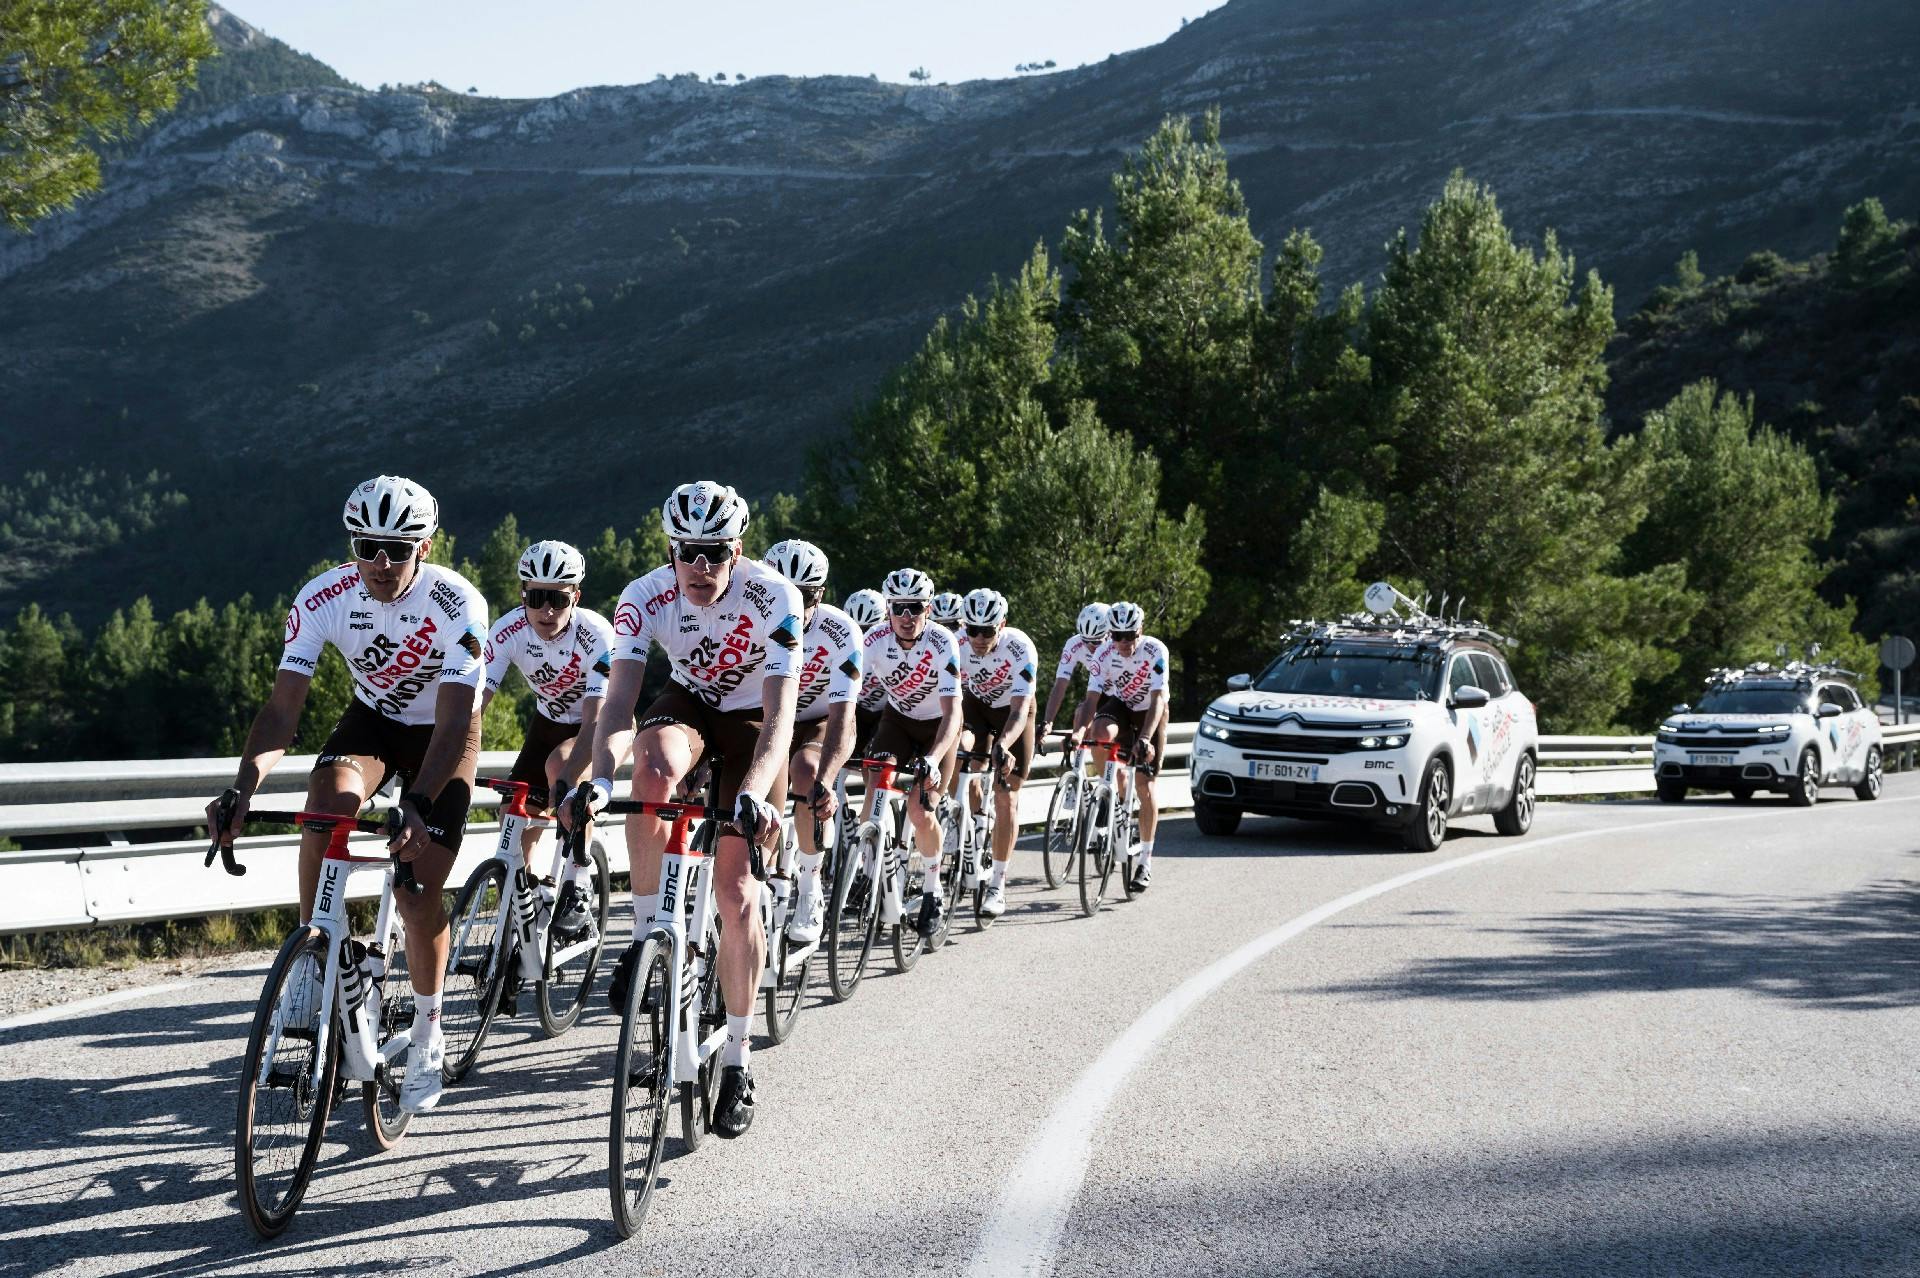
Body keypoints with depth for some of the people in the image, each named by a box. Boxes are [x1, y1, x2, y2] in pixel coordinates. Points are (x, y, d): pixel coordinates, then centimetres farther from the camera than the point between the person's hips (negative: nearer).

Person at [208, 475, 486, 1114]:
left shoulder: (457, 604, -31)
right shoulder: (323, 599, -24)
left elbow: (456, 720, -36)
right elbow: (282, 707, -27)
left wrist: (418, 805, -50)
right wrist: (242, 789, -43)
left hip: (443, 731, -2)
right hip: (373, 717, 2)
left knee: (418, 890, -10)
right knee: (327, 803, -31)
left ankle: (428, 1032, 12)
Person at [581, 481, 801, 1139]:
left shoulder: (773, 597, -30)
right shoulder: (646, 597, -25)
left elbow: (780, 718, -35)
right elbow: (619, 702, -33)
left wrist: (753, 794, -52)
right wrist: (598, 778, -52)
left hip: (751, 719, -2)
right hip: (686, 703, 2)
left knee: (736, 891, -11)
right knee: (653, 772, -37)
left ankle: (737, 1060, 2)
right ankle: (646, 932, -21)